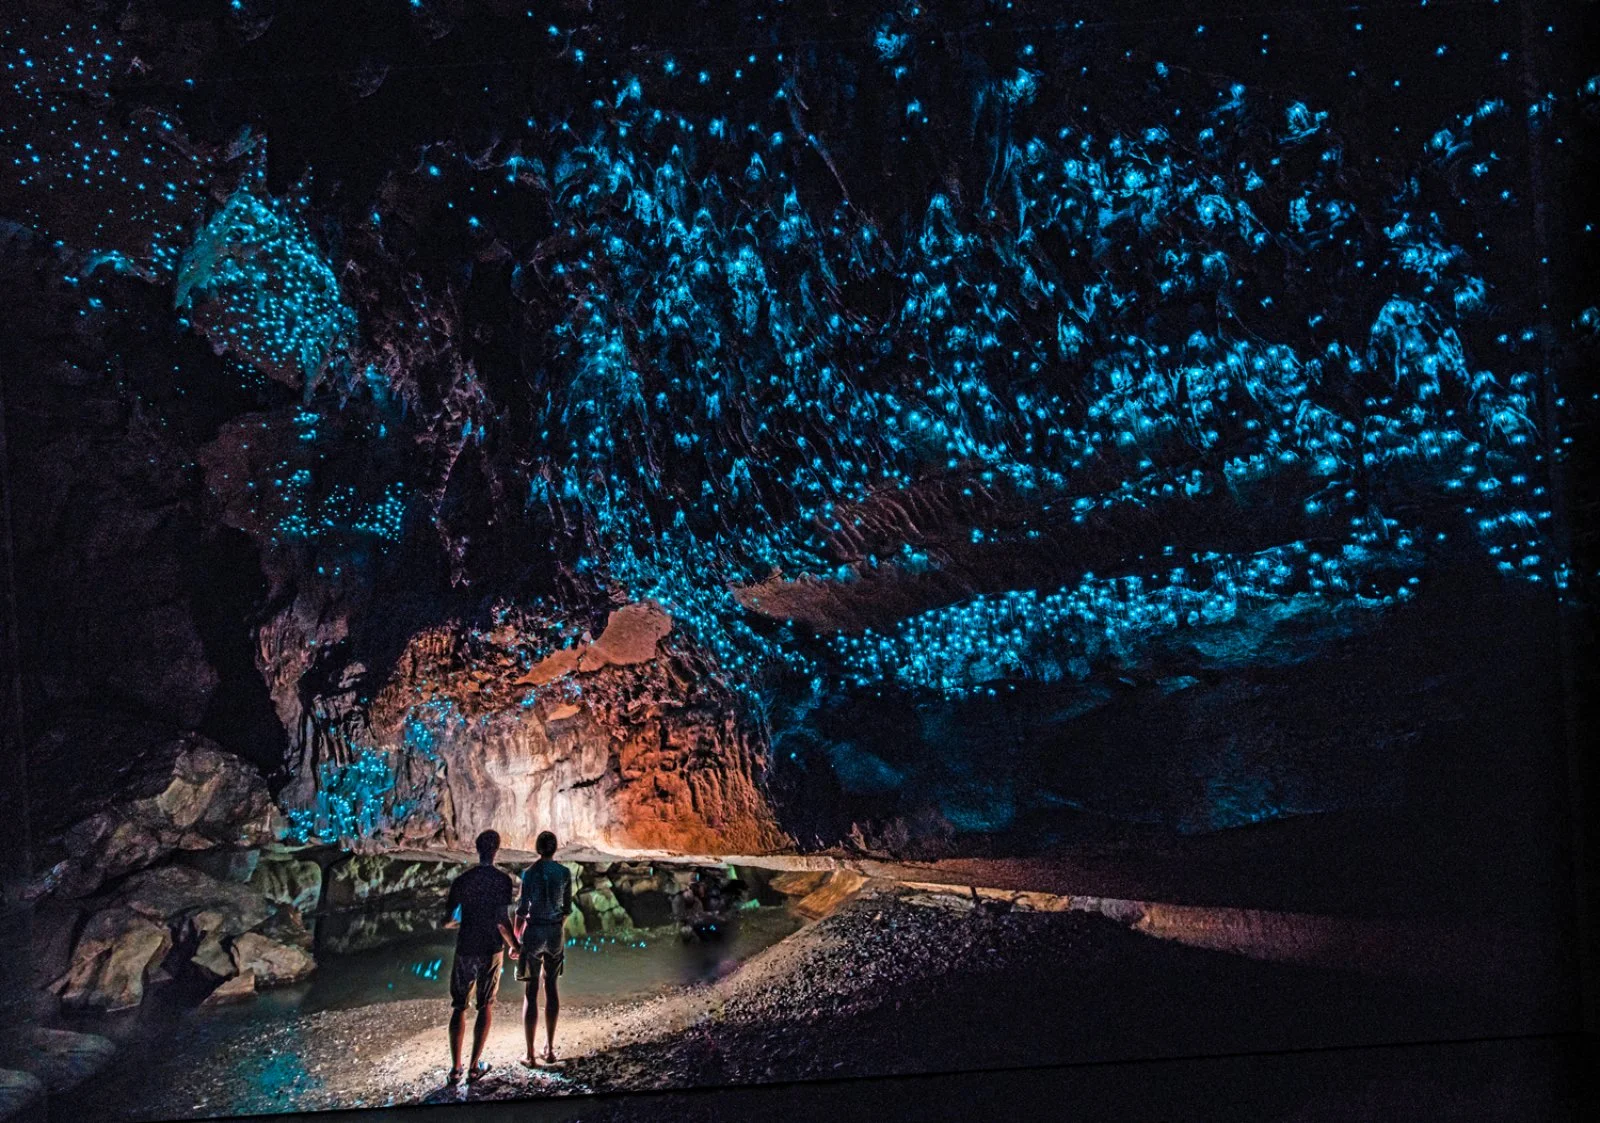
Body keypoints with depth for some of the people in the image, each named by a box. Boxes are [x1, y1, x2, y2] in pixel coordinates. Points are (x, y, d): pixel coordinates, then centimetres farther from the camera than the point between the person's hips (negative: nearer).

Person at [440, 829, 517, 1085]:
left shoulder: (461, 881, -3)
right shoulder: (503, 880, -10)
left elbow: (447, 921, 0)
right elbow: (502, 921, -15)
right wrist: (513, 945, 1)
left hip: (465, 950, 1)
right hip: (491, 950, -1)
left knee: (459, 1007, 12)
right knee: (485, 1006, 11)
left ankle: (455, 1068, 10)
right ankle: (475, 1067, 12)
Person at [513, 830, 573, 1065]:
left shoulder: (530, 872, -11)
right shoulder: (565, 872, 0)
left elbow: (522, 909, -10)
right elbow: (567, 907, 7)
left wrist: (515, 939, 1)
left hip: (534, 931, -3)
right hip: (556, 932, 3)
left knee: (531, 991, 2)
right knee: (551, 986, 15)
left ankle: (530, 1054, 5)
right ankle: (550, 1048, 19)